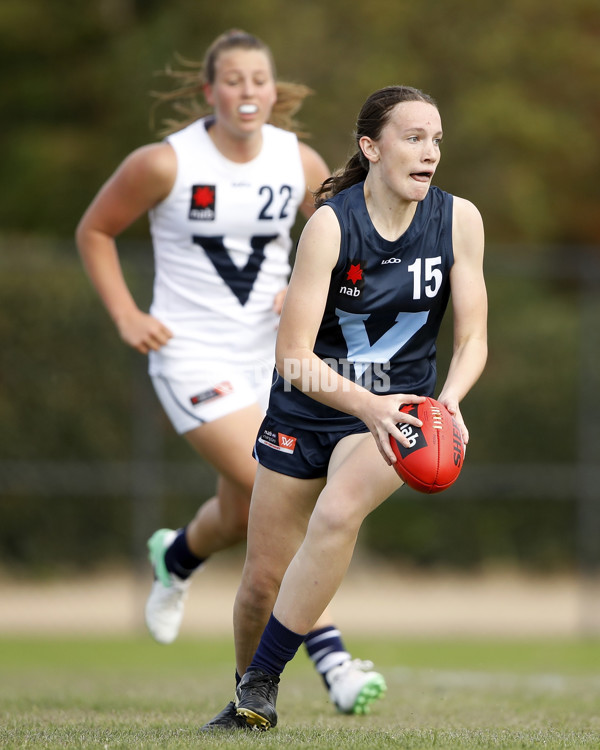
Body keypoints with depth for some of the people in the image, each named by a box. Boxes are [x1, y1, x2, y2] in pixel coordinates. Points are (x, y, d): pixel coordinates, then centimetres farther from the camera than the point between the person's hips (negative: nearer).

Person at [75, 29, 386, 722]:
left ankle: (176, 557, 49)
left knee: (241, 515, 14)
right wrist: (126, 317, -7)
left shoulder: (300, 163, -2)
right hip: (191, 358, -5)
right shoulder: (165, 163, -12)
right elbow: (94, 231, 1)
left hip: (264, 355, 5)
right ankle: (331, 659, -18)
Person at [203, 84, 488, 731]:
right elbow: (293, 354, -20)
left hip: (392, 411, 0)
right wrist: (366, 405, -36)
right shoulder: (331, 223, -18)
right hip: (305, 411, 0)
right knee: (263, 580, 3)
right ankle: (245, 697, 32)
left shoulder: (458, 220, -9)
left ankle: (262, 683, -21)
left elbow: (472, 339, -4)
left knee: (337, 512, -31)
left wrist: (448, 400, -25)